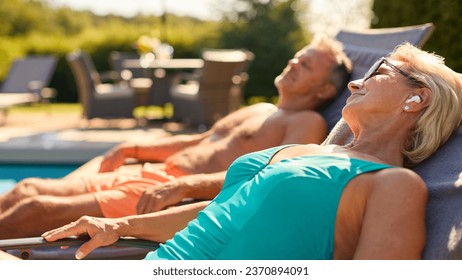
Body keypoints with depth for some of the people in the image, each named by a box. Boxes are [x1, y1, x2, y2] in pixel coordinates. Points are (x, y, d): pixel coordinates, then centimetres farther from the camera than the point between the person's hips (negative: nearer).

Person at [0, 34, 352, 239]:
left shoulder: (307, 122, -2)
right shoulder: (260, 111, 26)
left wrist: (184, 186, -28)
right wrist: (134, 149, 24)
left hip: (186, 197, -9)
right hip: (148, 175, 9)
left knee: (36, 210, -19)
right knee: (29, 189, -1)